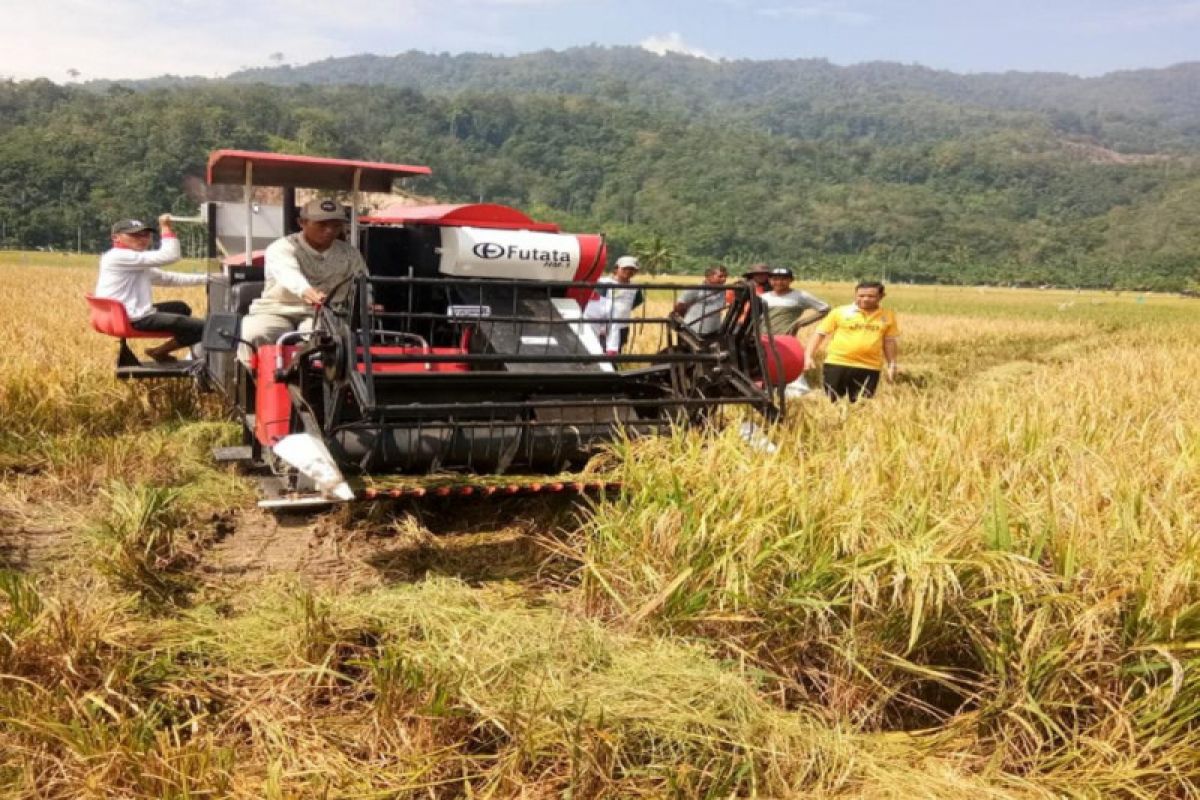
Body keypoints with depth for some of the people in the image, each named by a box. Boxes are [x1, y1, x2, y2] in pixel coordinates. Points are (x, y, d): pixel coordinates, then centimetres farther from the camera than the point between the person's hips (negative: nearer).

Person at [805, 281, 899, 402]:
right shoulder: (840, 312, 1)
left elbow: (889, 341, 16)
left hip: (869, 368, 1)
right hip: (837, 364, -1)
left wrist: (892, 364, 12)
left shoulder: (888, 316, 8)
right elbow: (819, 333, 1)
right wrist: (809, 357, -7)